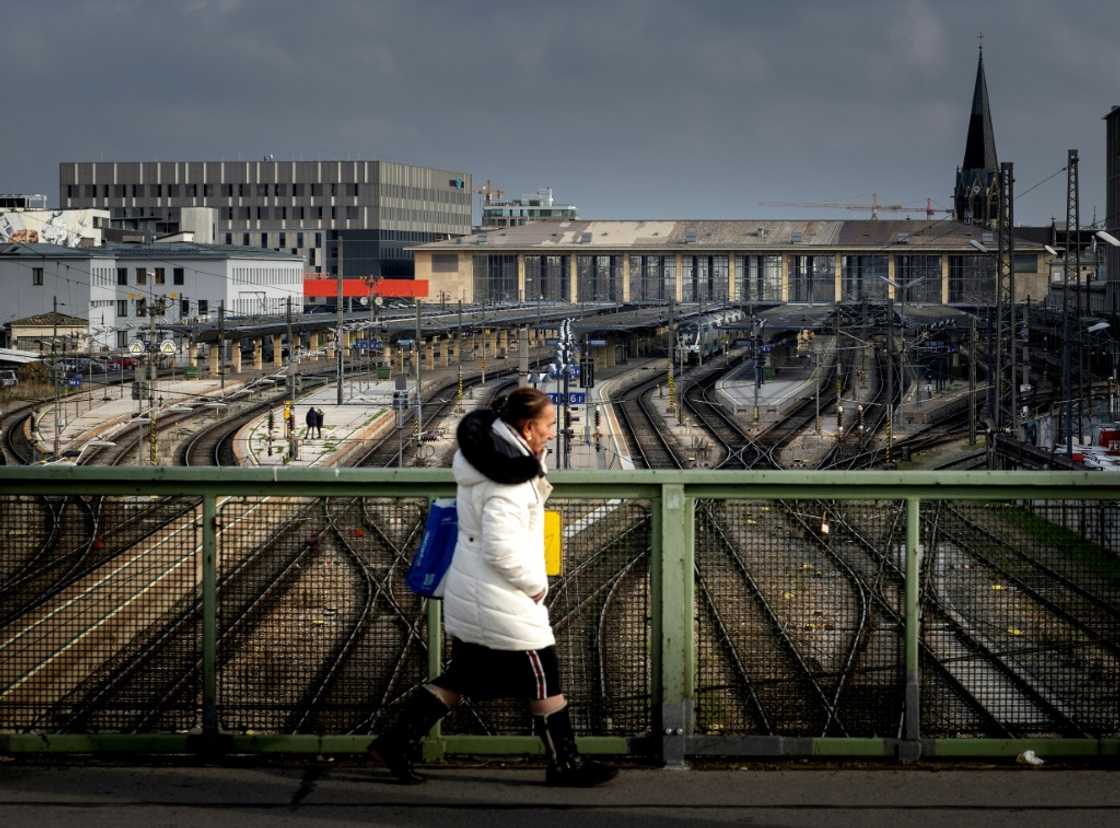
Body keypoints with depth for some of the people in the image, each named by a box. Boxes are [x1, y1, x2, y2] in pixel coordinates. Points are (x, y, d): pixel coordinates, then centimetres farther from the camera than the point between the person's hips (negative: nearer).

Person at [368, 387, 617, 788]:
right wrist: (536, 584, -14)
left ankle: (396, 741, 16)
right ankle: (565, 765, 17)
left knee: (461, 677, 17)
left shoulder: (487, 452, 5)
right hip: (502, 603, -10)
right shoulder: (509, 482, -25)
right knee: (543, 679, 5)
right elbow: (501, 548, -27)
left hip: (469, 595, 10)